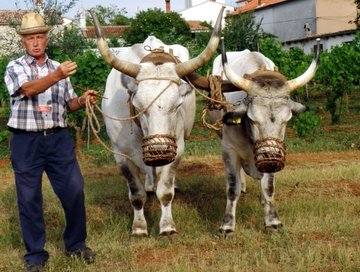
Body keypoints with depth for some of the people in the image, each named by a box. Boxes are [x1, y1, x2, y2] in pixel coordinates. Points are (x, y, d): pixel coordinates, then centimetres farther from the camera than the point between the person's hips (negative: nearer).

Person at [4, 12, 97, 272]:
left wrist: (83, 101, -5)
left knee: (74, 191, 1)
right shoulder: (15, 67, 0)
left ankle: (76, 244, 22)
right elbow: (28, 89, -20)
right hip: (26, 142, -3)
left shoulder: (58, 68, 12)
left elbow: (69, 103, 17)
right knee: (29, 199, 3)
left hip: (59, 139, 3)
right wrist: (56, 76, -35)